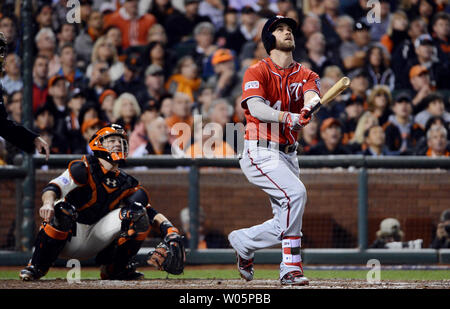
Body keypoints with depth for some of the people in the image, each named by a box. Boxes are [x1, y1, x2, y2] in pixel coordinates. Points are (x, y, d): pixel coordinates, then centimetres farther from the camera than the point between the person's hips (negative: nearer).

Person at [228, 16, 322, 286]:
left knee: (286, 222, 3)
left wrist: (308, 106, -37)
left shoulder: (304, 74, 11)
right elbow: (256, 107, -22)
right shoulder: (258, 72, -5)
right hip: (261, 152, -7)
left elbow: (312, 94, -12)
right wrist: (286, 117, -40)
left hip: (288, 155, 7)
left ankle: (243, 241, 23)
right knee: (296, 193, -25)